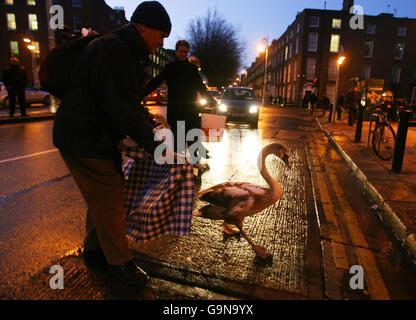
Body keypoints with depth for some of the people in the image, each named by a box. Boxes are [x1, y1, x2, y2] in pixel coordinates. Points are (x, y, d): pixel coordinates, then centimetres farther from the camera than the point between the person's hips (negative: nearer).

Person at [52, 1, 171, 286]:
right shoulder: (113, 50, -20)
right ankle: (119, 262, 15)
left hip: (97, 136, 10)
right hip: (83, 139, -10)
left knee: (104, 197, 17)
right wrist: (153, 145, -23)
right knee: (109, 198, -3)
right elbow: (122, 109, -28)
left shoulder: (128, 53, 14)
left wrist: (148, 129, 10)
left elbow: (131, 101, 19)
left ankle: (95, 252, 34)